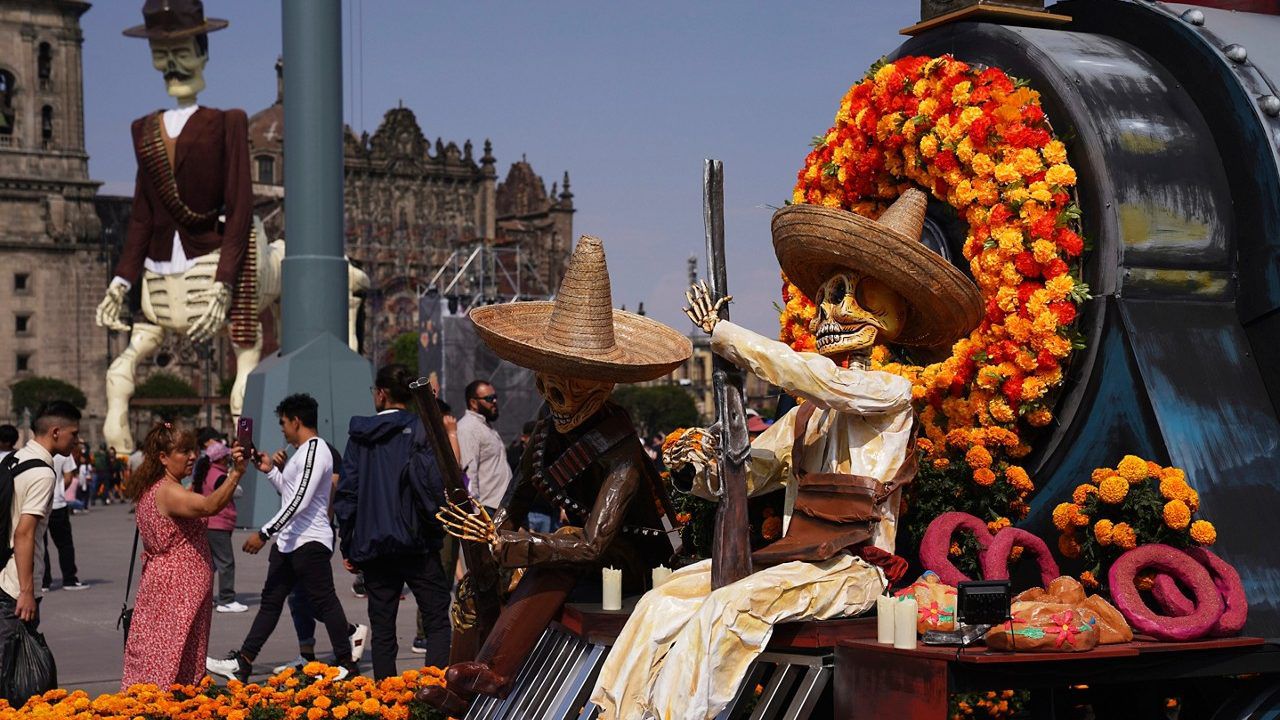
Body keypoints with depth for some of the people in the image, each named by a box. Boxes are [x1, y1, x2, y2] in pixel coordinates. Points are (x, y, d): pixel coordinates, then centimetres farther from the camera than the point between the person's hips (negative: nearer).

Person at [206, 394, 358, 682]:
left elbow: (299, 500, -23)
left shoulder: (315, 451, -16)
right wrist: (270, 470, 15)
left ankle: (346, 664, 6)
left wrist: (264, 533, -23)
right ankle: (242, 662, 10)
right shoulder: (303, 451, 17)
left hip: (310, 542, -11)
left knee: (324, 602, -3)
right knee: (271, 600, 9)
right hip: (289, 541, 11)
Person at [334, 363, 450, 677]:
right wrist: (439, 528, 1)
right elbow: (434, 485, -13)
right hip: (416, 544, -3)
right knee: (436, 621, 1)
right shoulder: (420, 431, -4)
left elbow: (347, 492, 6)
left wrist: (347, 546, 10)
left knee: (382, 629, 8)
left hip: (371, 546, 3)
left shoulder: (359, 434, 6)